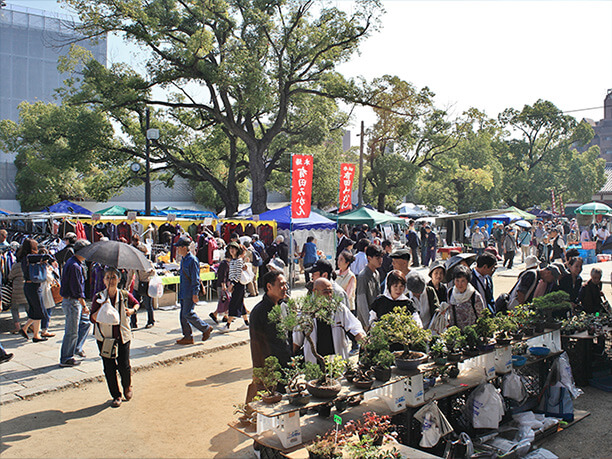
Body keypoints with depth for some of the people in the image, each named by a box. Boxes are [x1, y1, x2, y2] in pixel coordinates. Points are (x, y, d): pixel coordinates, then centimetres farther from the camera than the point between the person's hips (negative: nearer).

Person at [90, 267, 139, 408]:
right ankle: (116, 396, 20)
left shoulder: (125, 295, -3)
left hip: (123, 336, 0)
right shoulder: (99, 297, -4)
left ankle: (127, 387, 28)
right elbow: (93, 319, -7)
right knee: (109, 368, 2)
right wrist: (101, 308, -23)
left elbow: (136, 303, 18)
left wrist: (132, 310, -3)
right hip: (104, 338, 0)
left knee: (124, 366, -4)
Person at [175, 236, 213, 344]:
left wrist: (195, 294, -19)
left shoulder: (192, 260, -17)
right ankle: (188, 337, 15)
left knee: (188, 313, -9)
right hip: (183, 293, 9)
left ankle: (206, 328, 6)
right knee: (183, 315, 8)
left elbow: (195, 279, -17)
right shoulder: (183, 259, 12)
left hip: (190, 293, -9)